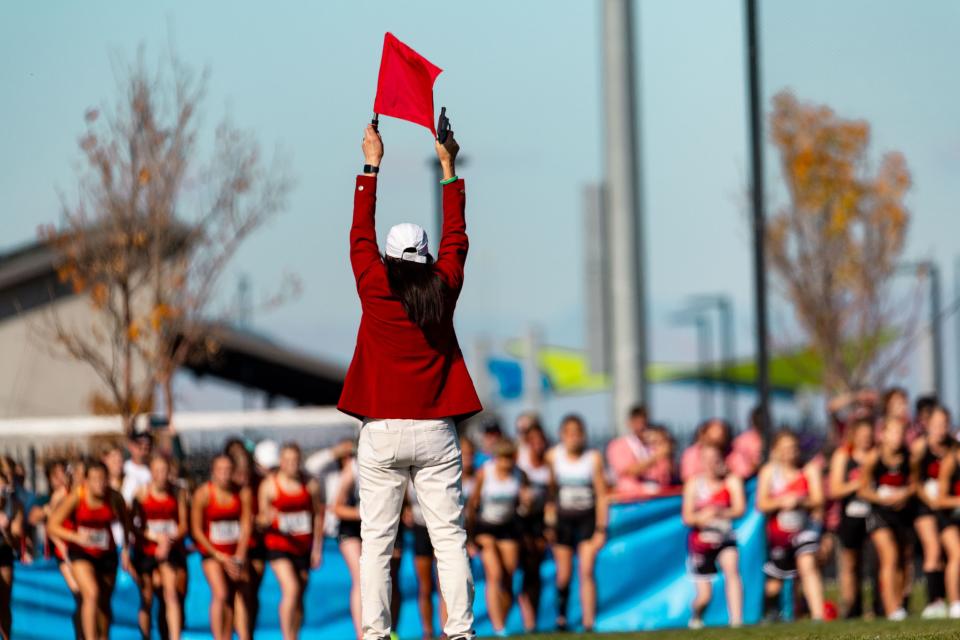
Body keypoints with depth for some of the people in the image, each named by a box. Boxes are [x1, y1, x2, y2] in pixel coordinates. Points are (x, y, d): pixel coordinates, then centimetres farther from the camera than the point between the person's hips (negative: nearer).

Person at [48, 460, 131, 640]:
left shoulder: (115, 498, -13)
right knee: (91, 594, -23)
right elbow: (53, 526, -17)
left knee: (104, 603, 11)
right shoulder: (76, 497, -21)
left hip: (106, 553, 3)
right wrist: (76, 537, -32)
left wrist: (126, 548, 7)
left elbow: (124, 521, 9)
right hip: (81, 553, -3)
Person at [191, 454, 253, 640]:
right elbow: (197, 530, -7)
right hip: (211, 552, -3)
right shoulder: (202, 494, -12)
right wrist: (220, 557, -8)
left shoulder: (243, 493, -6)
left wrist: (239, 558, -9)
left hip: (236, 553, 3)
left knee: (232, 600, 2)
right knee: (220, 595, -18)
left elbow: (246, 526, -2)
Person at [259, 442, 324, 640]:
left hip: (303, 547, 3)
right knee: (290, 589, -20)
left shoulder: (310, 485, 4)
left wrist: (317, 548, 8)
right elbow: (261, 518, 2)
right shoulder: (269, 485, -2)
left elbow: (318, 516, 11)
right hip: (278, 544, -3)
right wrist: (268, 518, -23)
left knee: (299, 597, 5)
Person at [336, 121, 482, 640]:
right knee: (448, 534, 0)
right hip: (435, 432, 1)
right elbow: (456, 240, 17)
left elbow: (360, 236, 11)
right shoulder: (443, 290, 2)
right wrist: (448, 169, 26)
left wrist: (371, 165, 20)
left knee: (377, 539, 0)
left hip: (381, 432, -1)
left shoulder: (375, 290, -2)